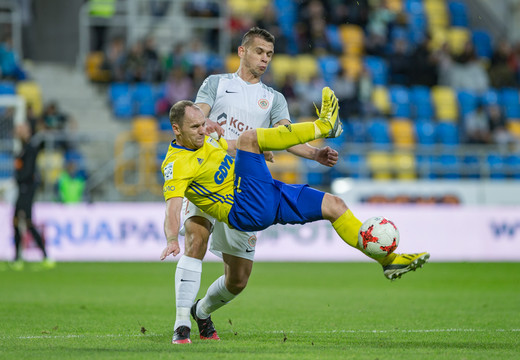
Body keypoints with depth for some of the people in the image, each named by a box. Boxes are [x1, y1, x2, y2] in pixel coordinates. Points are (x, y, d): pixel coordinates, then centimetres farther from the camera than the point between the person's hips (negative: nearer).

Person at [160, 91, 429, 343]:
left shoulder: (206, 142, 15)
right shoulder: (176, 165, -12)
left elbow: (238, 149, 35)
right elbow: (173, 210, -26)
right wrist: (172, 241, -43)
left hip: (266, 195, 9)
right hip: (245, 209, -9)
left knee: (334, 205, 0)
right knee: (248, 136, -24)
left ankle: (387, 259, 6)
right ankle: (323, 126, -13)